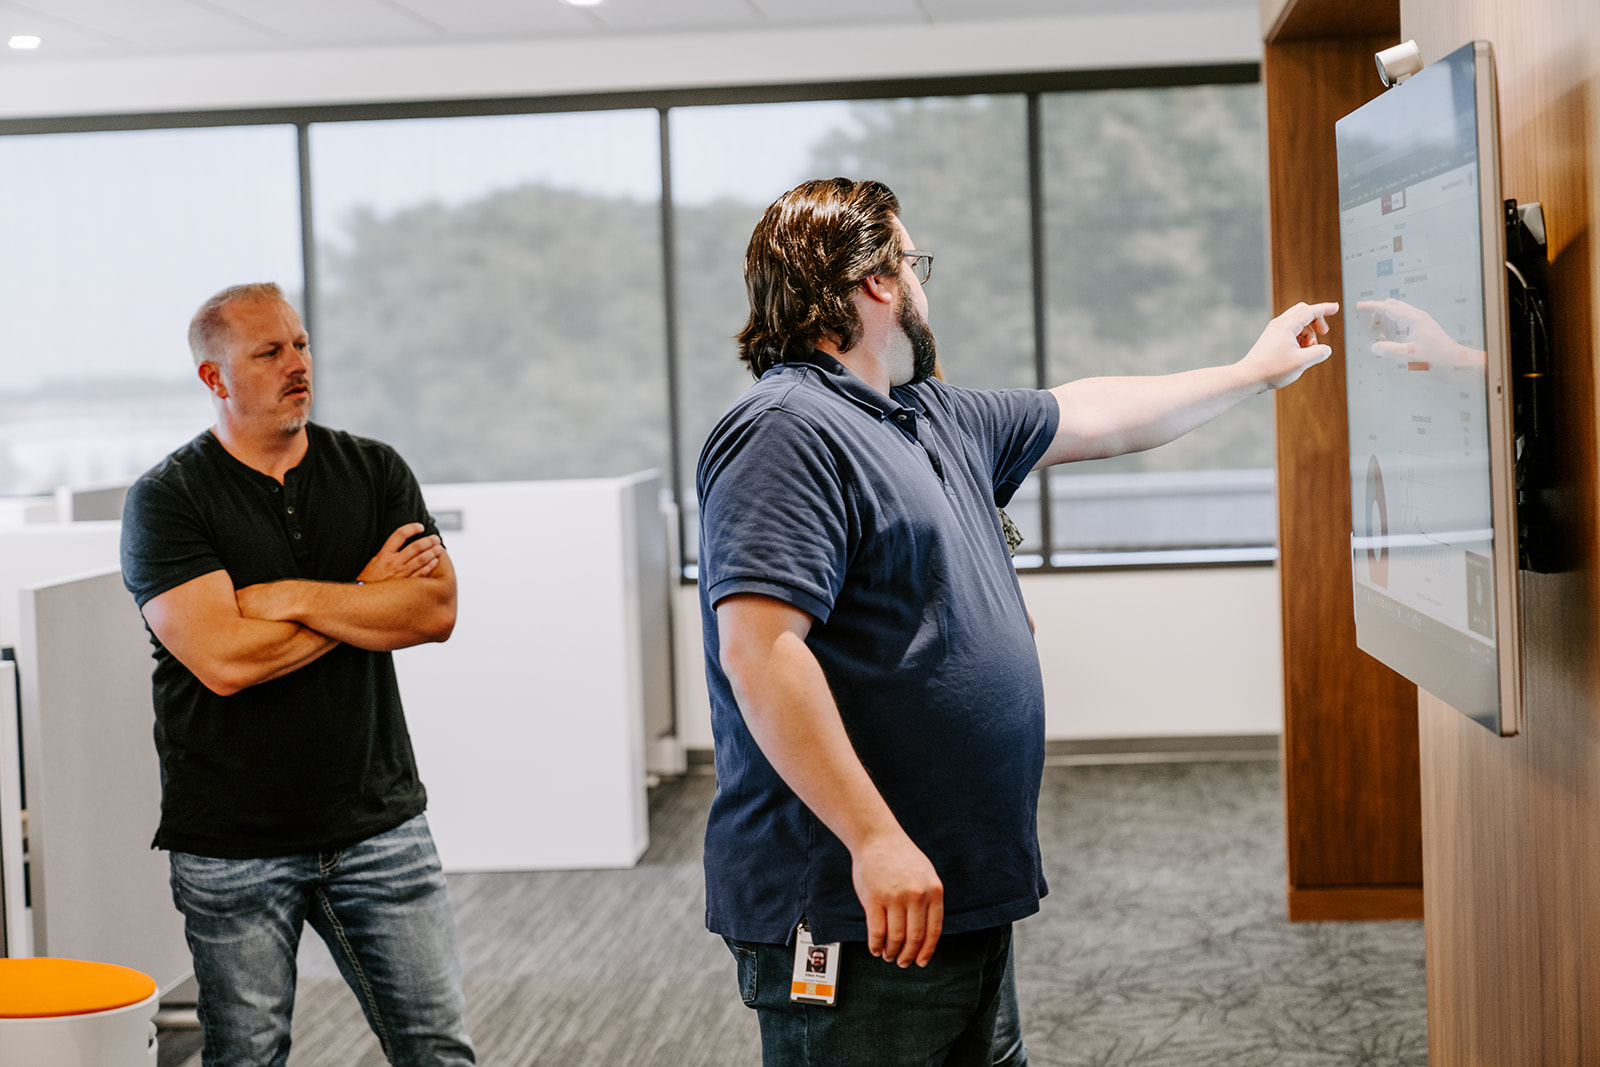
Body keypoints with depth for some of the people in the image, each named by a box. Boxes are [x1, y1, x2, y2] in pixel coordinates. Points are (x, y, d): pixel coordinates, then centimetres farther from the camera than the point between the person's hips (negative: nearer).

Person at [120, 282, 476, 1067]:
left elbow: (437, 610, -7)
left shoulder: (375, 473, 7)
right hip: (233, 845, -3)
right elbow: (223, 659, -18)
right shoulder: (166, 500, -5)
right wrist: (368, 595, -8)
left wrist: (296, 597, -15)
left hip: (379, 823, 3)